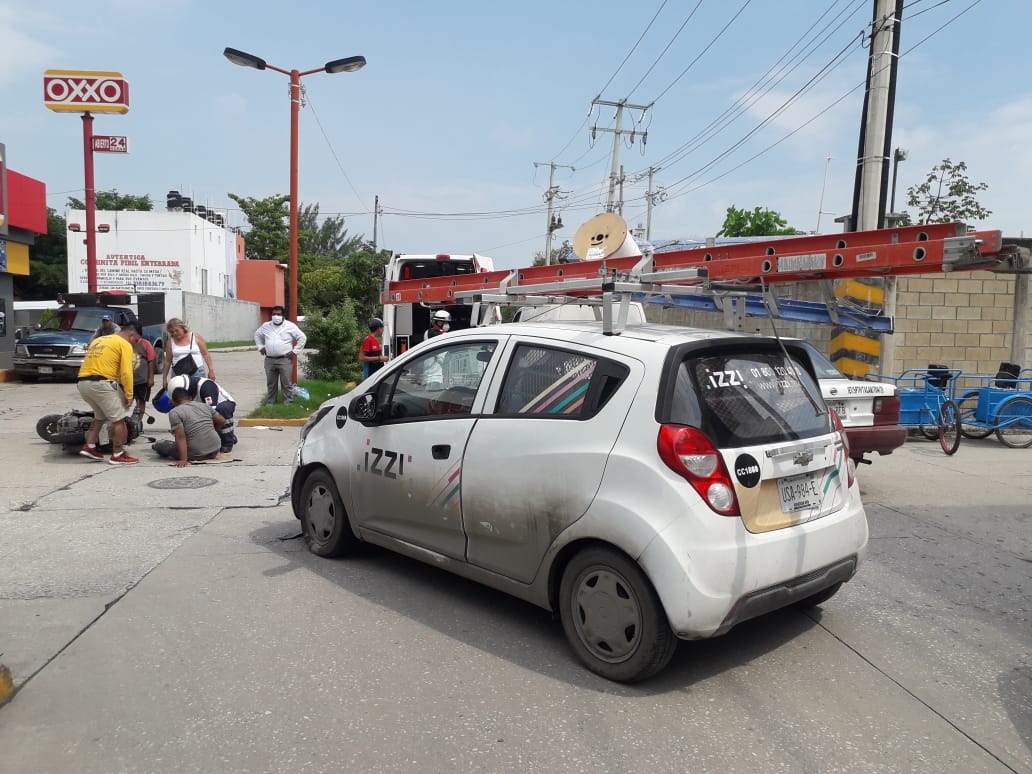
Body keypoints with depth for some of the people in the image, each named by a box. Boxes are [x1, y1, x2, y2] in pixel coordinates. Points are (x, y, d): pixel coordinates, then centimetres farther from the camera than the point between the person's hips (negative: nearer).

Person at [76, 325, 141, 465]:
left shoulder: (98, 340, 25)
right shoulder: (124, 344, 1)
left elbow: (93, 363, 22)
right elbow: (126, 372, -9)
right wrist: (129, 395, -5)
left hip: (83, 382, 8)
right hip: (101, 383, -8)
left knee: (100, 416, 27)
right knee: (119, 419, 2)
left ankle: (89, 447, 20)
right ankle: (118, 455, 5)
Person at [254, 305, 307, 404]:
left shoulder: (290, 326, -2)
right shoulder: (266, 325, 10)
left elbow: (302, 337, -1)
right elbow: (257, 335, 27)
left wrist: (295, 351, -5)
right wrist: (260, 347, 14)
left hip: (285, 360, -4)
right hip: (269, 360, 4)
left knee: (286, 383, -2)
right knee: (271, 383, 12)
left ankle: (288, 403, 5)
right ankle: (270, 402, 22)